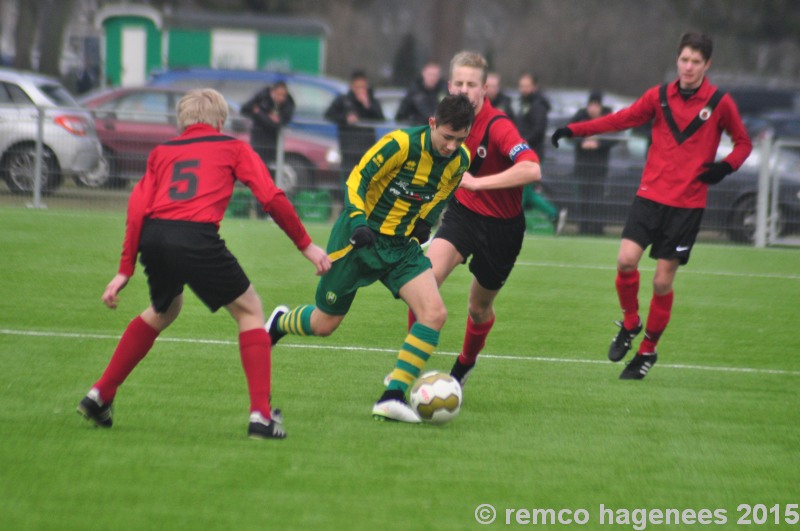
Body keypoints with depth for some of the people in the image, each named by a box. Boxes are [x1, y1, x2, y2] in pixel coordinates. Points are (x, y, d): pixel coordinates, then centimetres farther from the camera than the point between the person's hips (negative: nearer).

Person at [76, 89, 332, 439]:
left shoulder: (162, 152, 27)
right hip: (197, 238, -4)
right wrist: (306, 246, 18)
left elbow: (137, 209, 14)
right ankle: (261, 416, 1)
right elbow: (272, 199, 10)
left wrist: (125, 271, 13)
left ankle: (100, 395, 32)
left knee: (163, 311, 32)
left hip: (153, 239, 4)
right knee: (249, 311, 13)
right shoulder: (234, 148, 20)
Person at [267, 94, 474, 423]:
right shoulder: (402, 144, -23)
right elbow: (357, 179, -18)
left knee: (435, 312, -19)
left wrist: (424, 222, 7)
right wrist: (358, 221, -31)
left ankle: (393, 397, -16)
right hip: (361, 237, -5)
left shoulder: (460, 159, -4)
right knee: (324, 324, 8)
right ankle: (280, 323, 44)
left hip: (402, 245, 5)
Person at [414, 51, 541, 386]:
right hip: (463, 211, 4)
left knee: (480, 306, 14)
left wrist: (476, 183, -38)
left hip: (501, 226, -4)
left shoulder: (498, 126, -26)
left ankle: (465, 364, 44)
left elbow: (531, 169, -41)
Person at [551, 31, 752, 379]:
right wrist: (574, 130, -1)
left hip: (688, 203, -2)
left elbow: (743, 143, 9)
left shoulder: (719, 103, -1)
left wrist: (725, 167, -11)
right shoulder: (660, 97, 4)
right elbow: (622, 119, 8)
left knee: (663, 281, -2)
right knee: (626, 259, -15)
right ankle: (630, 324, 12)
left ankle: (648, 351, 16)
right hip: (651, 194, 2)